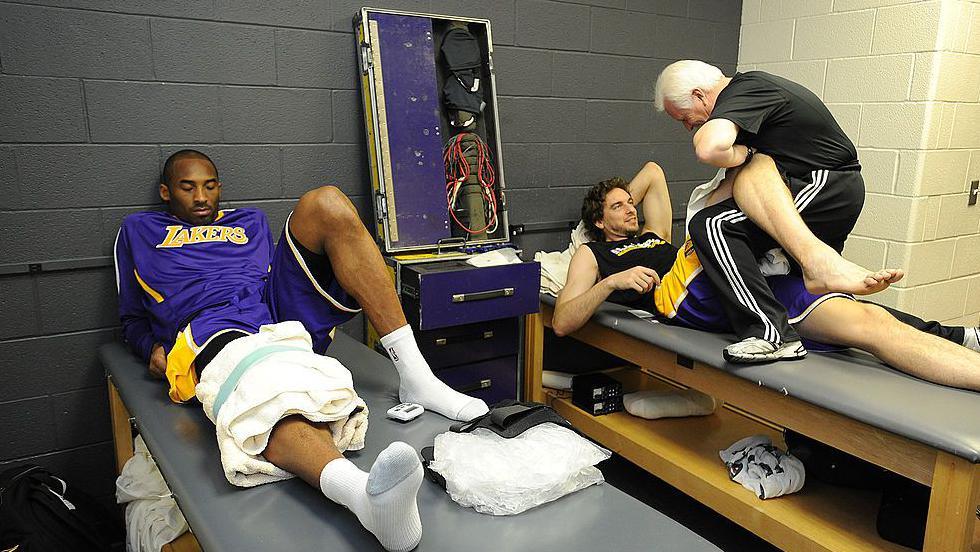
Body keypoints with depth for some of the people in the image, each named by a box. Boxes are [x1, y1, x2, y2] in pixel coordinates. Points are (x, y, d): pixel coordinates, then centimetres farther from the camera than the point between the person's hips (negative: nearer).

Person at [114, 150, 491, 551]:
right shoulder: (138, 231, 30)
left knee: (325, 202, -19)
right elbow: (132, 317, 30)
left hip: (283, 314, 4)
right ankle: (362, 492, -75)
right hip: (214, 331, -4)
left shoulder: (250, 221, 36)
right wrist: (153, 348, 6)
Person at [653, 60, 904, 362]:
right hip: (842, 190, 11)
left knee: (712, 225, -25)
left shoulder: (740, 92, -16)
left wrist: (745, 154, -18)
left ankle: (771, 333, -28)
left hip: (825, 187, -11)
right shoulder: (751, 83, 15)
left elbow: (710, 149, -36)